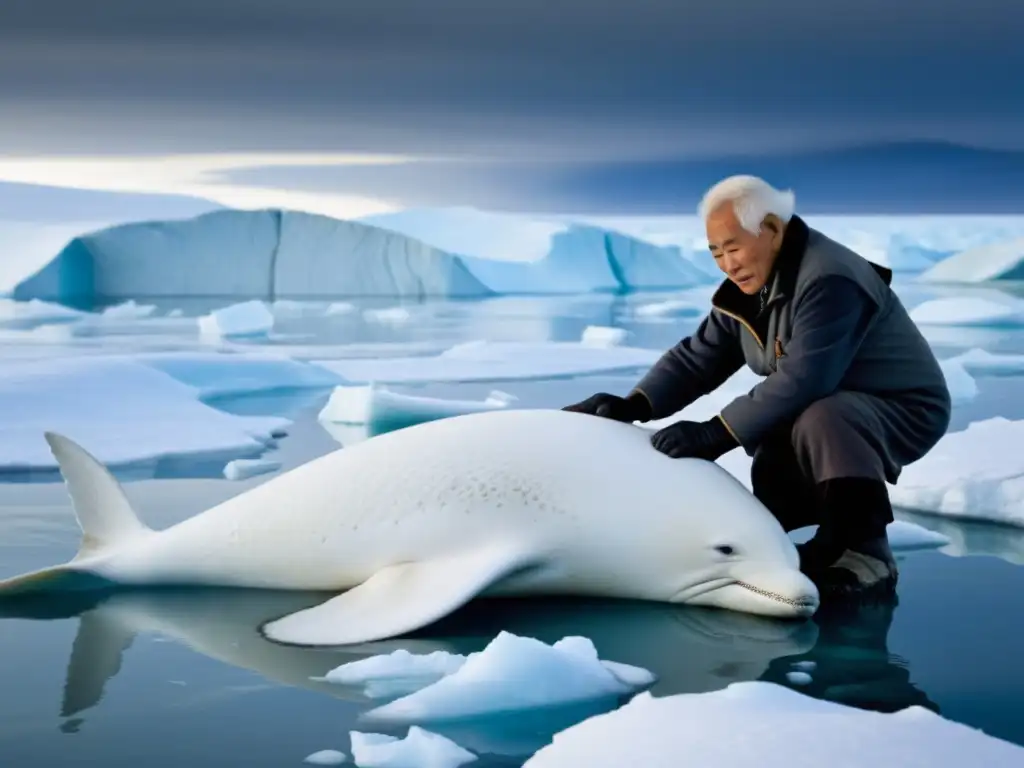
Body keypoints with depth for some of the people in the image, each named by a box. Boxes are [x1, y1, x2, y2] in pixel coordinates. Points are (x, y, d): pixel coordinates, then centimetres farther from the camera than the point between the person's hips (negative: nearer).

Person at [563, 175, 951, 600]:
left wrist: (715, 432, -36)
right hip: (825, 409, 9)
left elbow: (800, 380, -37)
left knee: (820, 421, -37)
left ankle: (868, 553, -22)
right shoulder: (747, 288, 0)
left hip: (904, 409, -9)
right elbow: (697, 356, 0)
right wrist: (633, 405, -17)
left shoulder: (829, 281, -29)